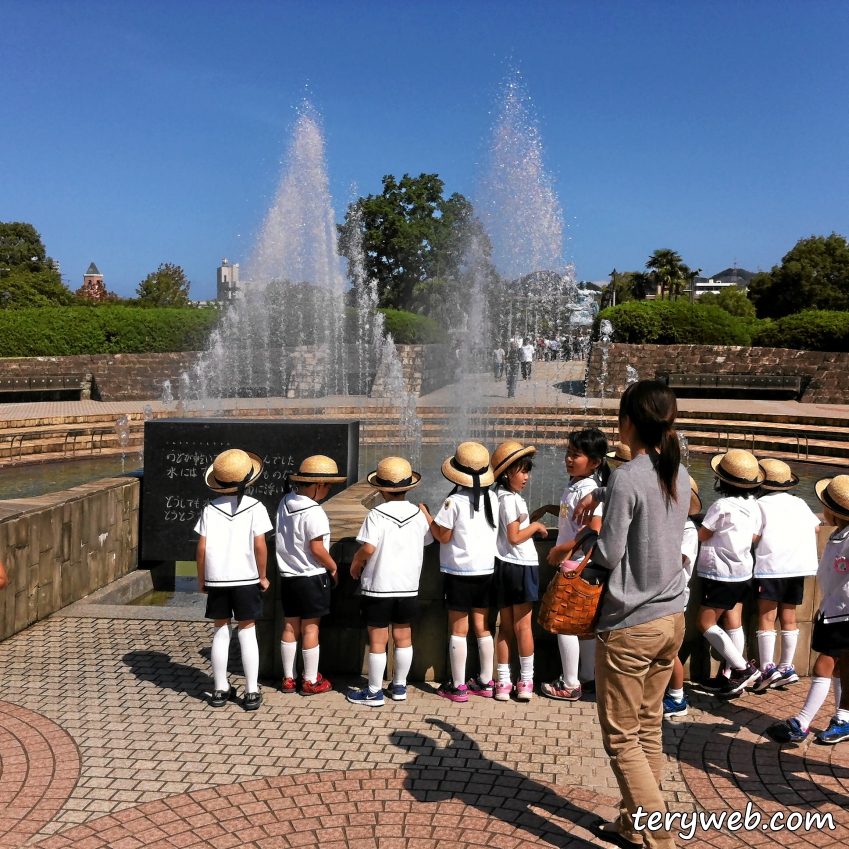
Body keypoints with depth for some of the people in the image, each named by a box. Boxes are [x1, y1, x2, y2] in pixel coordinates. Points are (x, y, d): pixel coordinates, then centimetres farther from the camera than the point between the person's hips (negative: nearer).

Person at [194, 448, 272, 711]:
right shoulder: (255, 507, -6)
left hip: (216, 579, 2)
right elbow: (259, 545, -10)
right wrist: (262, 576, 2)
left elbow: (202, 547, -2)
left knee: (221, 631, 11)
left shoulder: (210, 509, 0)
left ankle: (221, 690, 19)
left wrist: (201, 578, 9)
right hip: (246, 578, -2)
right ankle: (251, 692, 7)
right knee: (247, 631, 5)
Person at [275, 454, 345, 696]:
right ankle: (311, 681, 13)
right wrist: (333, 567, -6)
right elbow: (317, 549, -22)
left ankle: (289, 679, 22)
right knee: (310, 628, 3)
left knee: (290, 626, 13)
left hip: (288, 575, 7)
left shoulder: (285, 502, 3)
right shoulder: (313, 512, -22)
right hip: (311, 577, -7)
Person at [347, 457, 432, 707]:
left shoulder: (377, 515, -16)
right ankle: (399, 686, 26)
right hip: (408, 586, 5)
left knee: (378, 640, 3)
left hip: (379, 586, -4)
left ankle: (374, 692, 11)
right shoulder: (418, 514, -1)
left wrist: (356, 563, -5)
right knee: (403, 637, 15)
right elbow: (426, 542, 10)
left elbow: (368, 548, -23)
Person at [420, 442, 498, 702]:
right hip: (486, 570, 5)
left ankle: (458, 686, 9)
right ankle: (485, 682, 22)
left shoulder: (454, 502, -15)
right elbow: (495, 532, 10)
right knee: (482, 627, 14)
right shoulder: (492, 499, 2)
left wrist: (425, 514, 0)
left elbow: (443, 536, -11)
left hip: (459, 572, -5)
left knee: (458, 630, 3)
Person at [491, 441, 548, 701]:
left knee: (506, 626, 10)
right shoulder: (510, 499, -15)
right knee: (523, 626, 2)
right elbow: (514, 537, -16)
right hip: (521, 566, -8)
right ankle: (526, 682, 11)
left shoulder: (501, 496, 10)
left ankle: (503, 682, 14)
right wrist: (536, 526, -5)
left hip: (504, 567, 8)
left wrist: (531, 525, 9)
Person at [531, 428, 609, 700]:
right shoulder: (575, 485, 7)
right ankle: (588, 677, 29)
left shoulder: (588, 490, -21)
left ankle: (570, 685, 10)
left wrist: (561, 549, -20)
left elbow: (594, 532, -26)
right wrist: (547, 508, 16)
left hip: (577, 565, -10)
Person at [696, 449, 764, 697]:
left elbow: (702, 535, -11)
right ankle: (731, 676, 15)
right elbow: (755, 537, 7)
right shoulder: (754, 506, 1)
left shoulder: (722, 506, -21)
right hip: (743, 572, 8)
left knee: (706, 623, 0)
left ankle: (743, 668, -3)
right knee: (733, 622, 11)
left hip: (721, 574, -8)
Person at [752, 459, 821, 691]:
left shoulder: (762, 504, -3)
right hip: (798, 566, 6)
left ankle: (768, 668, -10)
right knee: (789, 617, 12)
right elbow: (816, 527, 12)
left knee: (766, 617, -4)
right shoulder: (799, 503, 12)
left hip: (771, 566, -6)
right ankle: (787, 667, 17)